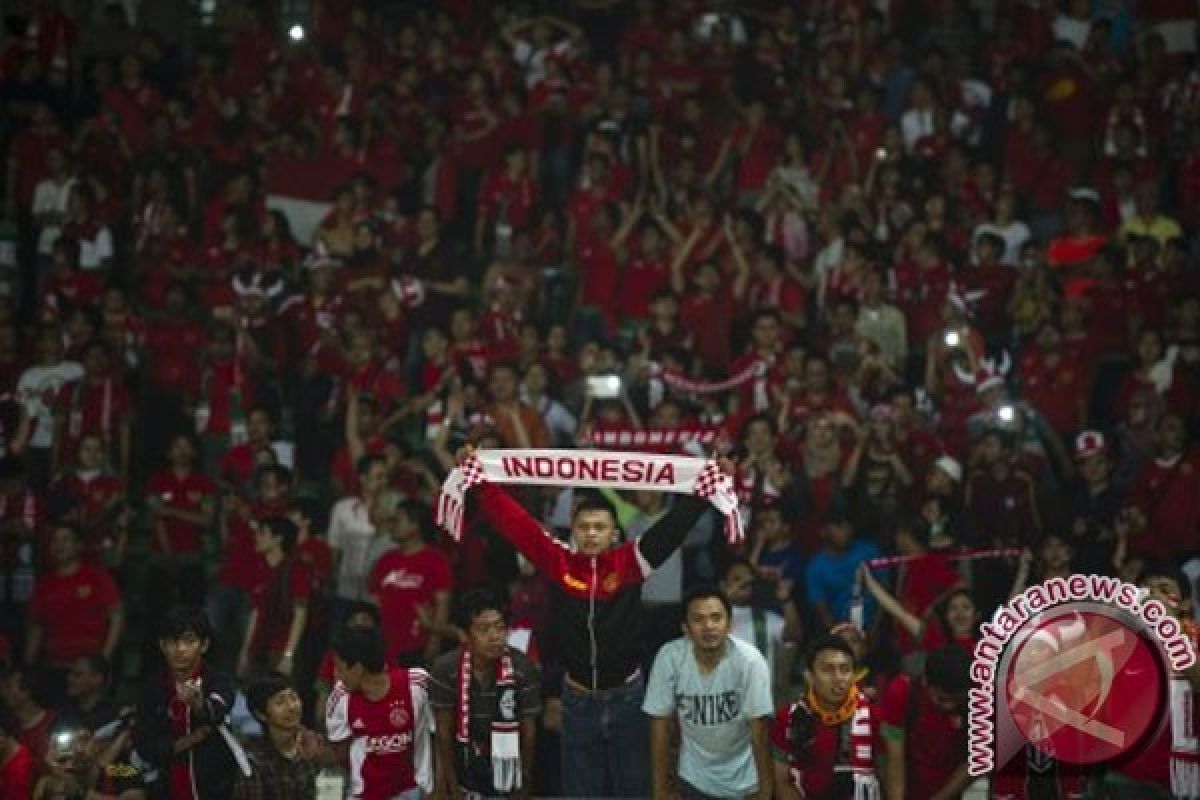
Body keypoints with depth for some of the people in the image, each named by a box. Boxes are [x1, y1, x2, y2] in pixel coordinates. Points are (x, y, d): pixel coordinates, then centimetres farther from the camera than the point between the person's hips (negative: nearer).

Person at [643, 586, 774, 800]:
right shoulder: (669, 658, -18)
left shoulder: (750, 661, -24)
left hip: (744, 779, -2)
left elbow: (759, 731, -20)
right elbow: (660, 724, -10)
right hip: (695, 779, 2)